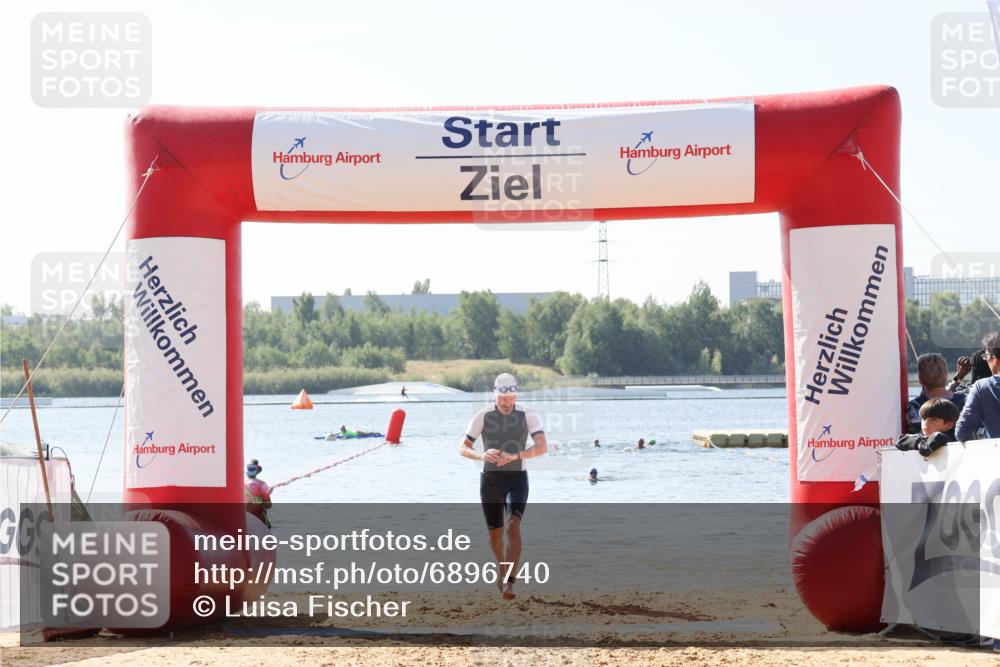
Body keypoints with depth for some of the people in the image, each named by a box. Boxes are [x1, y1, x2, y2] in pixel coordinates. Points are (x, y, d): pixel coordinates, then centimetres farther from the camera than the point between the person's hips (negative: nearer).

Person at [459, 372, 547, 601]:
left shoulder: (528, 416, -6)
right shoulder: (483, 416, -5)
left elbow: (542, 446, -19)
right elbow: (463, 448, -6)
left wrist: (516, 455, -35)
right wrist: (481, 455, -29)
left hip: (517, 478, -1)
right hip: (490, 479, 2)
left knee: (513, 525, -21)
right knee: (495, 532, 10)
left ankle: (509, 582, -24)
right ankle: (503, 567, 41)